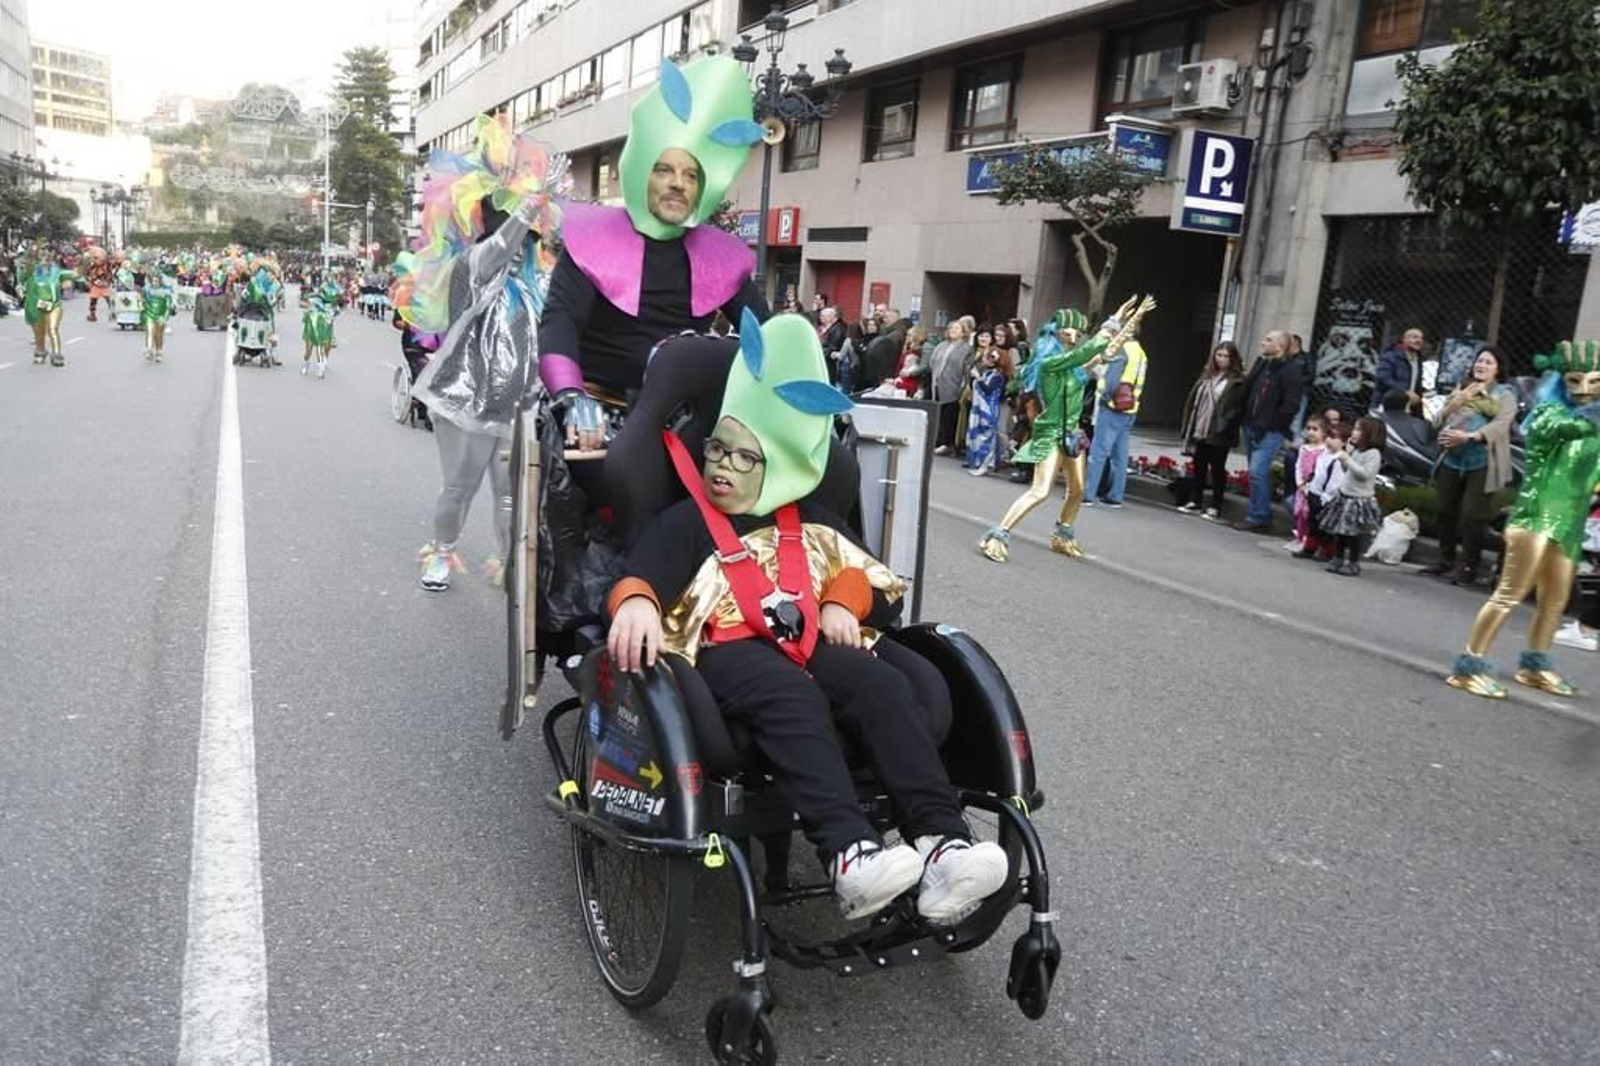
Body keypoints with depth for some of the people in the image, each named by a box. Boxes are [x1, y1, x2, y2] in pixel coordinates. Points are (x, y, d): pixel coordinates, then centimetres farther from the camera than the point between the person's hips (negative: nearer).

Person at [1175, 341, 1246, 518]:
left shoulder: (1237, 381, -6)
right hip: (1200, 430, 6)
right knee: (1199, 467, 13)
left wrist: (1223, 427, -24)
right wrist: (1186, 426, 9)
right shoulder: (1206, 376, 13)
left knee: (1217, 470, 2)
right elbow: (1193, 400, 14)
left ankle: (1215, 507, 8)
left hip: (1219, 434, -6)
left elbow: (1236, 408, -13)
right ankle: (1194, 502, 22)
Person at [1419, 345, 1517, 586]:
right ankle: (1445, 559, 23)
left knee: (1472, 517, -8)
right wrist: (1455, 403, -8)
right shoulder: (1461, 389, 14)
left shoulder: (1504, 394, 2)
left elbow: (1500, 425, -15)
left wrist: (1468, 437, -28)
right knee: (1446, 512, 9)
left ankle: (1469, 568, 0)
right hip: (1452, 461, 4)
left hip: (1482, 464, -4)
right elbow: (1437, 423, 9)